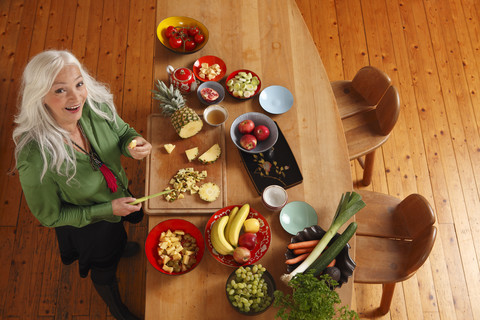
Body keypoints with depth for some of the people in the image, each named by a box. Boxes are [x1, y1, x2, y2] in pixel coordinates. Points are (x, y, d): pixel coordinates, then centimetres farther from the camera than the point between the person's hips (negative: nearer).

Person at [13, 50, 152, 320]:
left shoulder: (96, 107, -28)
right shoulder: (35, 158, -40)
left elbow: (122, 131, -6)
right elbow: (50, 216, -23)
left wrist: (135, 144, -29)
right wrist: (108, 209, -26)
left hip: (119, 195, 4)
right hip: (89, 226, -4)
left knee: (116, 239, 39)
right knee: (105, 271, 27)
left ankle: (119, 246, 78)